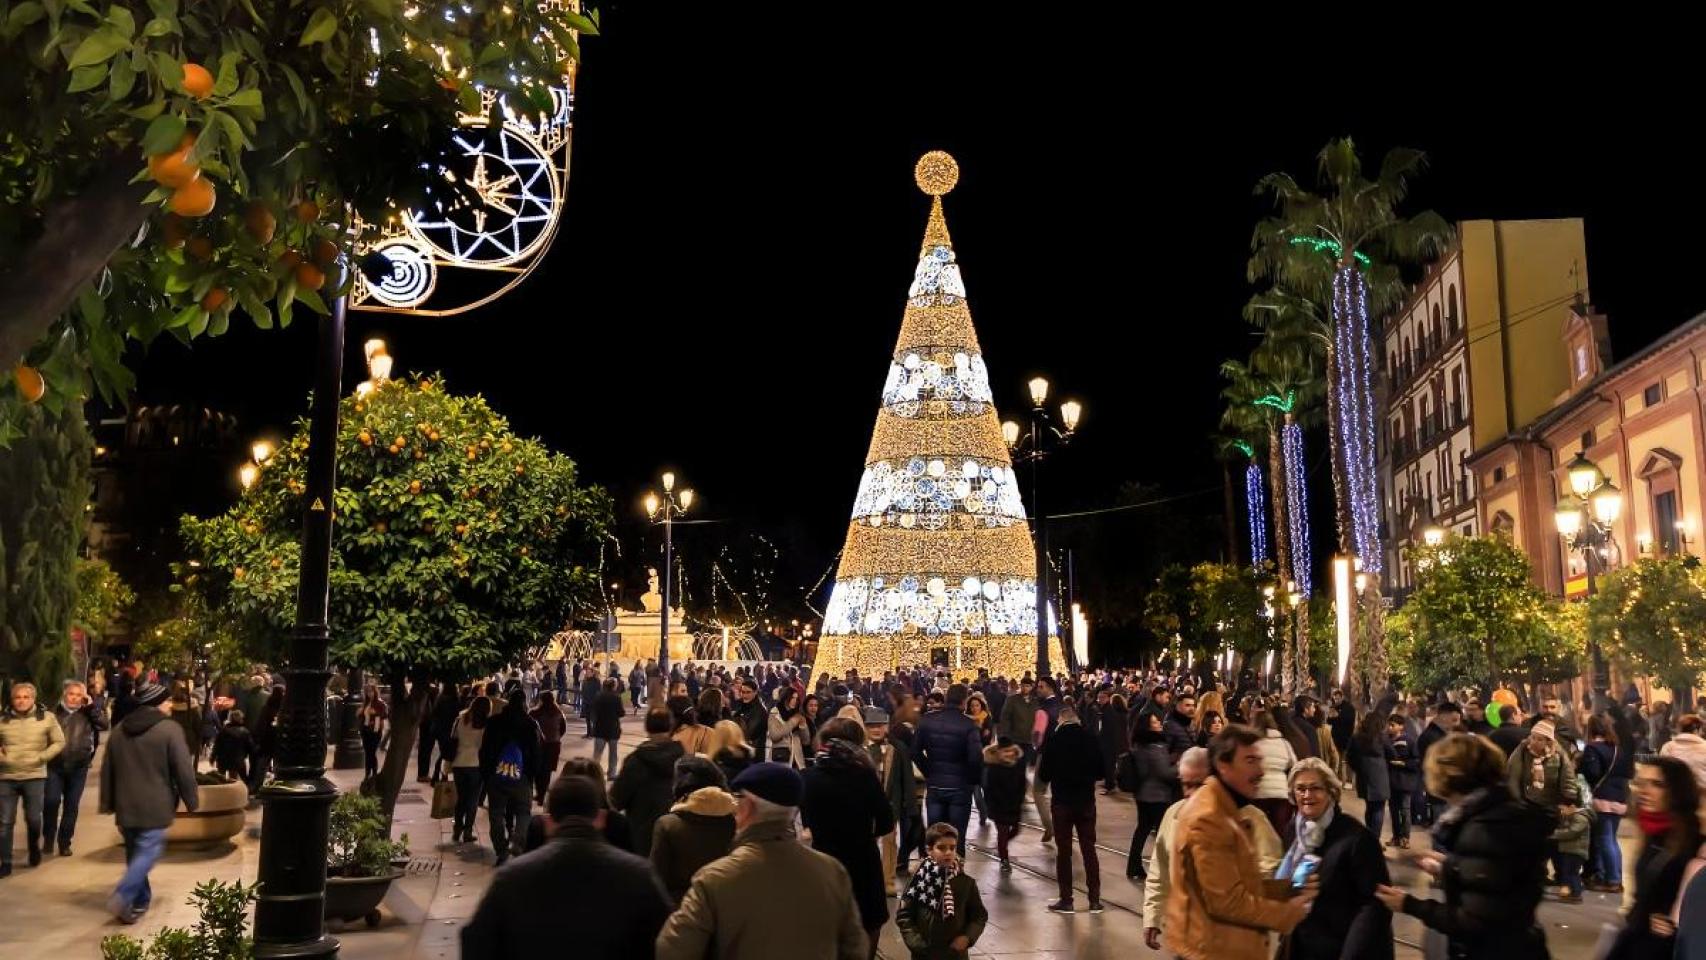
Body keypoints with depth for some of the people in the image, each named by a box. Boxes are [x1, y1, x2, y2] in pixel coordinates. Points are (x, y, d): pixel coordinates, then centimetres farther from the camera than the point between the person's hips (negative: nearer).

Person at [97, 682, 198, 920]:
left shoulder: (118, 730, 10)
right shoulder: (170, 730, -10)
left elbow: (107, 770, 16)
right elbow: (184, 770, -10)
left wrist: (108, 802, 24)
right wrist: (191, 801, 0)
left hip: (126, 805, 7)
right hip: (154, 805, -6)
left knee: (135, 853, 16)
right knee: (147, 852, -4)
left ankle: (140, 900, 20)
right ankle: (122, 898, -18)